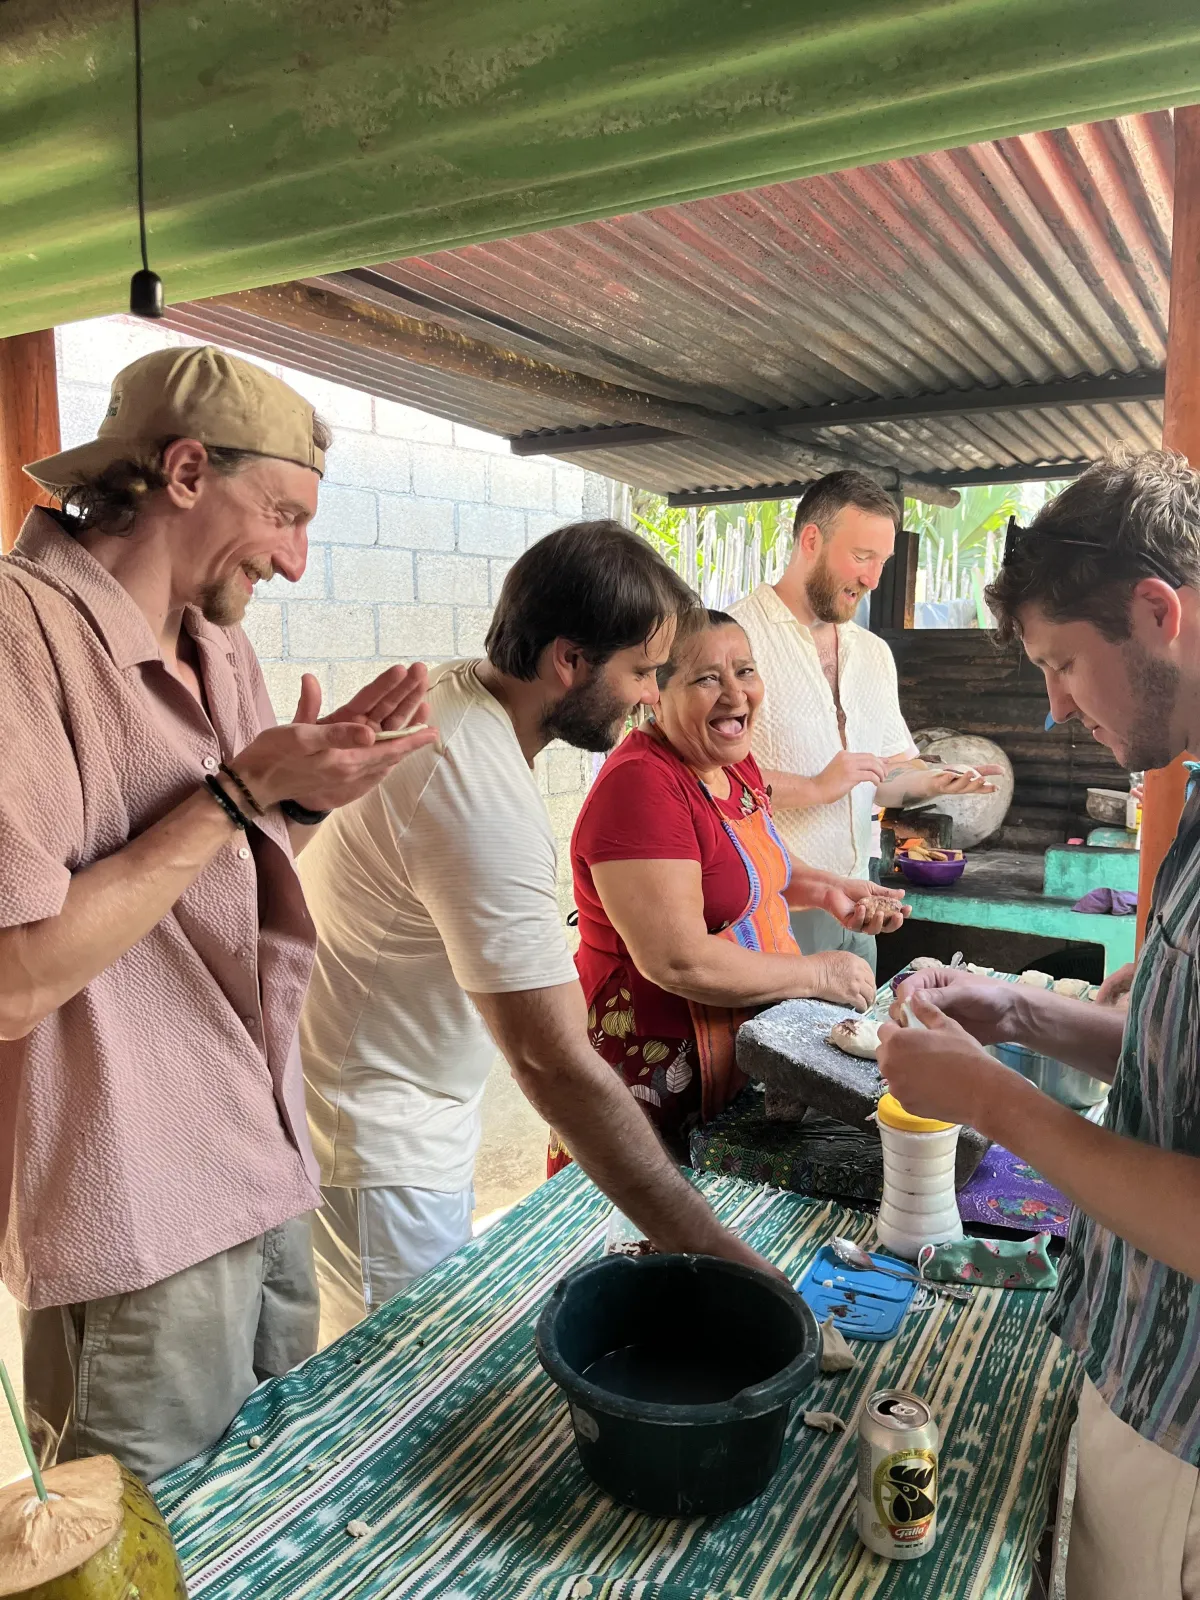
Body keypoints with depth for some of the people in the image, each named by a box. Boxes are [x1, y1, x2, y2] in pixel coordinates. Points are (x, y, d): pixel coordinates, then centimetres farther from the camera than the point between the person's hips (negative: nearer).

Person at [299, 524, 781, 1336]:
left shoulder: (448, 697, -1)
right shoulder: (480, 796, -32)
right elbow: (555, 1063, -33)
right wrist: (719, 1255, -29)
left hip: (411, 1112, 10)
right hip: (382, 1150, -9)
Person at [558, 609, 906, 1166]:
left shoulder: (734, 766, 4)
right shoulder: (641, 784, -24)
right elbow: (678, 962, -29)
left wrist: (827, 890, 4)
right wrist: (819, 975, -18)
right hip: (651, 1070, -9)